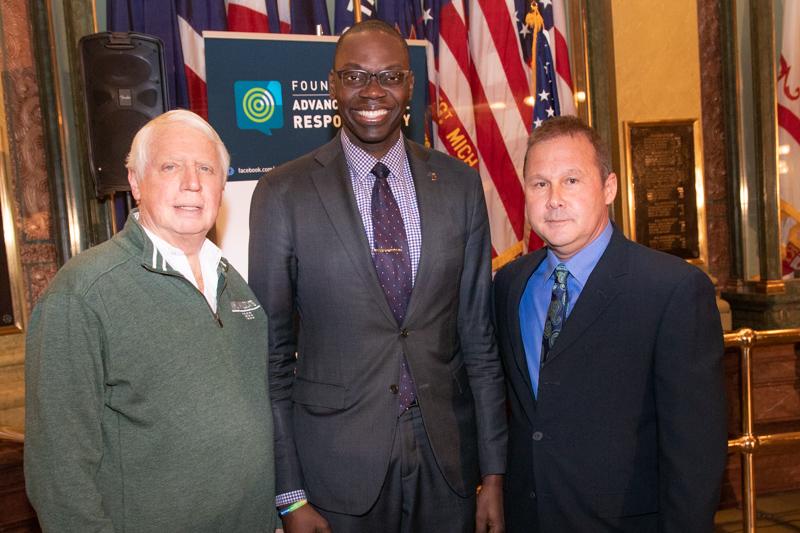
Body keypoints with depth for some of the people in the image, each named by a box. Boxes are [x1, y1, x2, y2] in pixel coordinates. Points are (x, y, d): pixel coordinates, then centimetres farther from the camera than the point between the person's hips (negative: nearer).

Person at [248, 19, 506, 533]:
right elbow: (272, 350, -4)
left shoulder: (460, 184, -1)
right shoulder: (283, 193, -8)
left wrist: (494, 471, 2)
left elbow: (478, 333, 2)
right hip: (336, 459, -2)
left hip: (448, 456, 3)